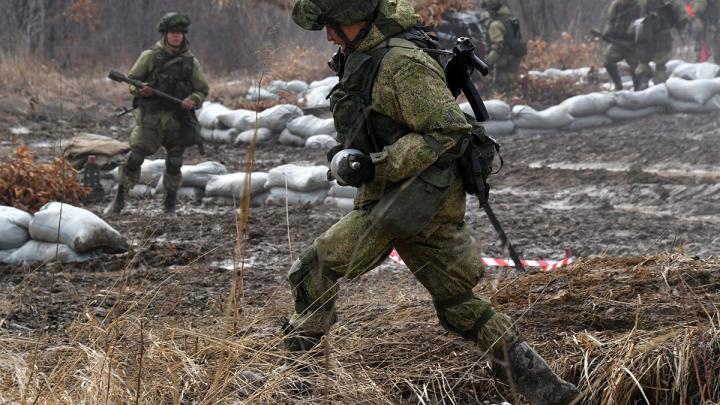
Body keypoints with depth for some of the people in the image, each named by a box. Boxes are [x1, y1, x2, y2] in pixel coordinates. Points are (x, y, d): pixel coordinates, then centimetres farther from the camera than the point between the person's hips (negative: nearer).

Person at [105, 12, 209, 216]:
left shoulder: (191, 62, 5)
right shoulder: (150, 56, 1)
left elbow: (203, 89, 11)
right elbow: (131, 80, 7)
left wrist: (193, 100, -11)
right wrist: (140, 90, -14)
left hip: (177, 120, 1)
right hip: (150, 117, -1)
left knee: (174, 164, 0)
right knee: (134, 158, -9)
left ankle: (170, 205, 17)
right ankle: (118, 201, 2)